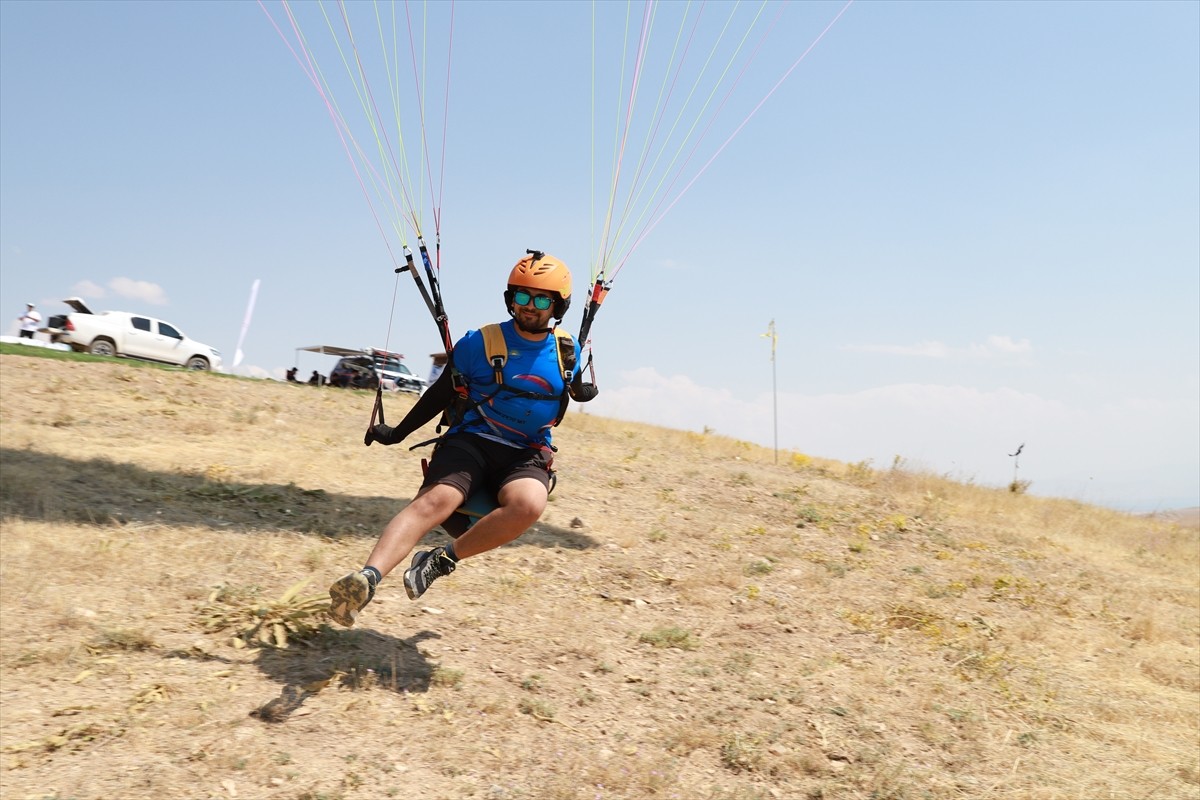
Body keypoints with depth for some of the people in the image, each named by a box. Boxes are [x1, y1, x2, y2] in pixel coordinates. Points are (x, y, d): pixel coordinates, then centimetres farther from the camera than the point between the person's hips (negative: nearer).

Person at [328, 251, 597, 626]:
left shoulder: (568, 352, 10)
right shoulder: (480, 342, 3)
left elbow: (578, 391, 28)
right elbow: (442, 392, 11)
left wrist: (584, 390, 5)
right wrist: (397, 433, 12)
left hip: (527, 455, 2)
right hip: (470, 441, -1)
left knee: (528, 504, -35)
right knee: (435, 500, -33)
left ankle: (444, 558, -21)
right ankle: (367, 577, -47)